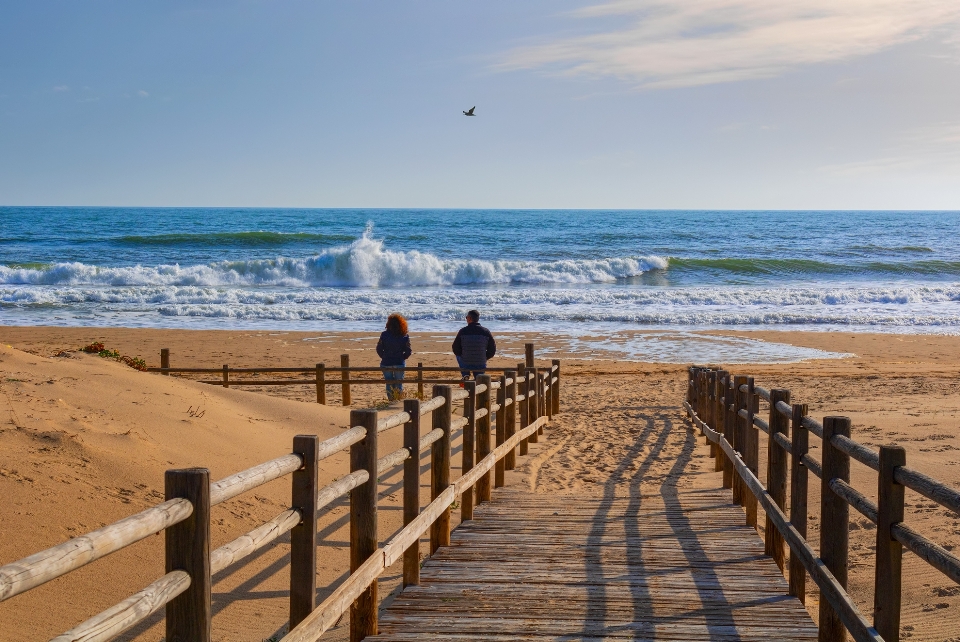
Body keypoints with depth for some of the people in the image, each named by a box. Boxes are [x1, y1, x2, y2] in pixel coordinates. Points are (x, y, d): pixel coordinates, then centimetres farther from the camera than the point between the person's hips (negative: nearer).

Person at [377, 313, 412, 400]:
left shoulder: (384, 335, -9)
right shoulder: (405, 337, -10)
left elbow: (379, 349, -5)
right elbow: (408, 351, -7)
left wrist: (384, 357, 10)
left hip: (386, 364, 0)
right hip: (400, 364, 0)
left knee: (389, 384, 13)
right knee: (399, 385, 12)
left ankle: (391, 400, 12)